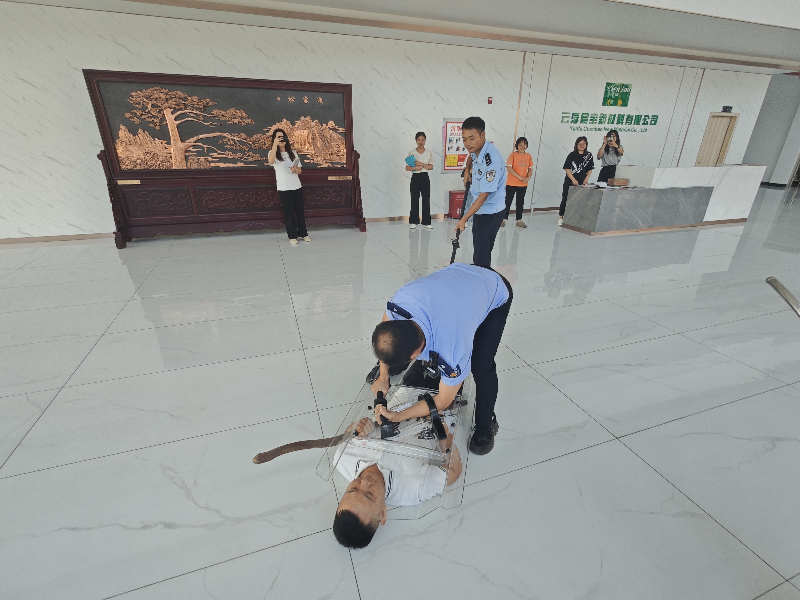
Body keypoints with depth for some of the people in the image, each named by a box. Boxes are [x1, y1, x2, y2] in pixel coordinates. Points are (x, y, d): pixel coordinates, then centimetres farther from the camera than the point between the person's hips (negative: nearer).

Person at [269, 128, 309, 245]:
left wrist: (296, 170, -11)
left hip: (297, 187, 3)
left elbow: (300, 169, 13)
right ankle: (292, 236, 9)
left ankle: (303, 233, 20)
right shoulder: (273, 153, -1)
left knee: (300, 211, 8)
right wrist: (275, 144, -28)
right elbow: (271, 161, -25)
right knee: (289, 212, 1)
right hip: (284, 189, -3)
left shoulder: (293, 153, 11)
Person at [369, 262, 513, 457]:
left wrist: (398, 416, -14)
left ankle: (486, 425, 10)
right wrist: (383, 376, -8)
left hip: (497, 293, -5)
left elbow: (443, 402, -21)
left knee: (481, 366, -15)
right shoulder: (401, 300, -33)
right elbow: (385, 327, -7)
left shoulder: (452, 352, -41)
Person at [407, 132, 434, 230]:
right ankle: (413, 222, 9)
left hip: (425, 178, 1)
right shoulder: (411, 153, 2)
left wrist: (422, 164, -15)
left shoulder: (428, 153, 7)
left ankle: (427, 222, 7)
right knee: (414, 200, 1)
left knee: (426, 200, 1)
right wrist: (415, 168, -19)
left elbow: (431, 166, -2)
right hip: (415, 177, -1)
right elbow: (407, 168, -2)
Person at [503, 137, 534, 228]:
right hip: (511, 183, -4)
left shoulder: (528, 156, 6)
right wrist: (519, 177, -20)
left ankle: (519, 220, 17)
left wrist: (528, 177, -11)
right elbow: (509, 168, -15)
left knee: (520, 202, 10)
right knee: (508, 201, 1)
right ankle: (504, 219, 10)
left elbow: (530, 169, 9)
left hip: (523, 184, 4)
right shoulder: (513, 155, -7)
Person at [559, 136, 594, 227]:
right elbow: (567, 168, -9)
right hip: (569, 182, -3)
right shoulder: (572, 155, -5)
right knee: (565, 199, -1)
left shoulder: (589, 155, 5)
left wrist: (586, 179, -4)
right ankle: (561, 218, 7)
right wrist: (573, 180, -16)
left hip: (582, 182, 3)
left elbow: (590, 169, 9)